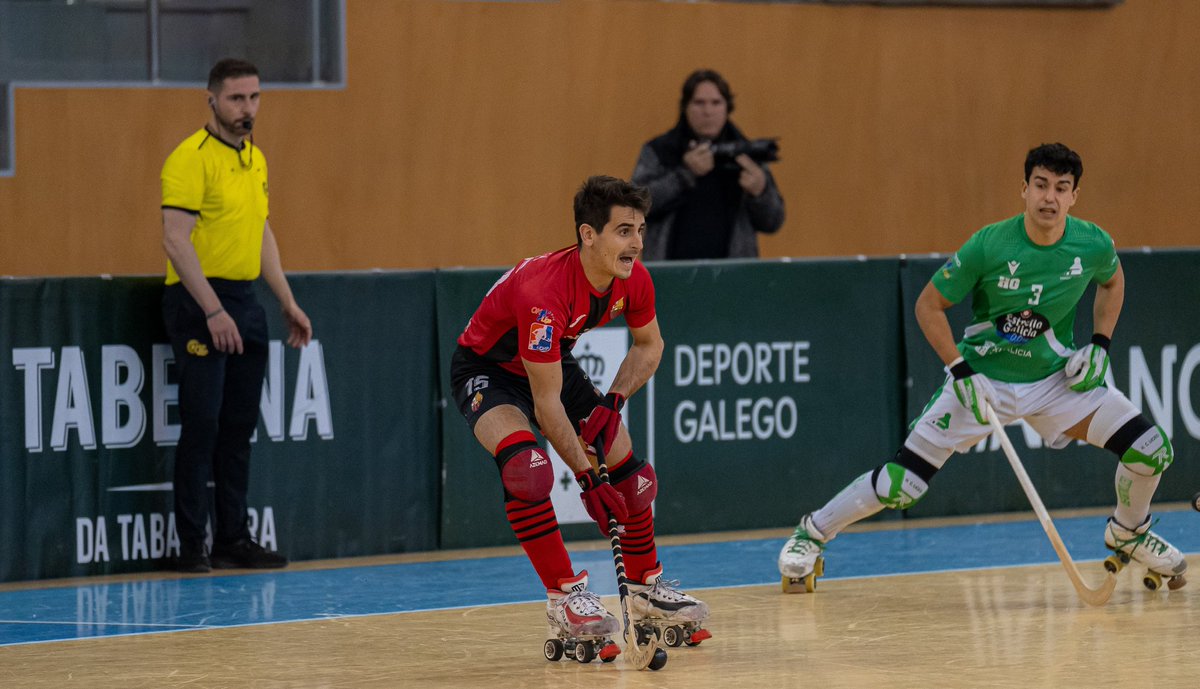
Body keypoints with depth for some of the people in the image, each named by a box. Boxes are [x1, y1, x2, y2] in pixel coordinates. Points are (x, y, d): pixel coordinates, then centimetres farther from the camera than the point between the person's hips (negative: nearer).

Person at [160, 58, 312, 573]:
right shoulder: (191, 158, -12)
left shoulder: (255, 158, 15)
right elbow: (176, 240, -18)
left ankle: (234, 539, 15)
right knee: (201, 423, -8)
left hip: (244, 300, 8)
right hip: (198, 302, -8)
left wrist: (288, 303, 19)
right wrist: (213, 311, -23)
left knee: (239, 425, 9)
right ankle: (191, 546, -4)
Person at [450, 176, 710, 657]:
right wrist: (586, 477, -28)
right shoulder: (545, 292, -39)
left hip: (555, 361, 7)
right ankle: (564, 599, -23)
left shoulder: (632, 279, -17)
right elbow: (547, 404, -33)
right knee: (528, 468, -33)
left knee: (631, 475, 4)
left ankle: (645, 590, 25)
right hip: (485, 368, -7)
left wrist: (614, 401, -11)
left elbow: (648, 345, 5)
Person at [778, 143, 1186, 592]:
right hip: (982, 378, -3)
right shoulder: (988, 246, -21)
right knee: (903, 480, -10)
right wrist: (962, 371, -19)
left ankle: (1128, 534, 21)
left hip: (1056, 378, 3)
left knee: (1151, 449, -10)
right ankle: (812, 533, 13)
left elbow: (1112, 281, 14)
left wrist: (1100, 344, 1)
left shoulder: (1094, 245, -12)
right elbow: (928, 305, -10)